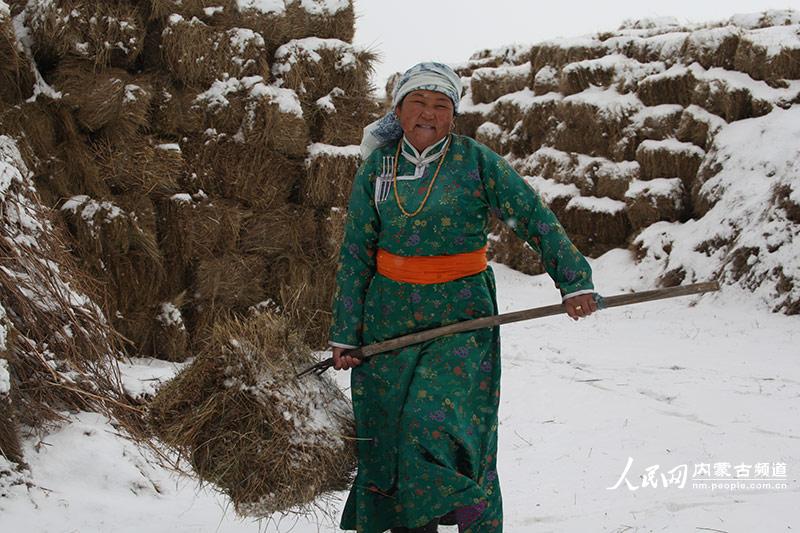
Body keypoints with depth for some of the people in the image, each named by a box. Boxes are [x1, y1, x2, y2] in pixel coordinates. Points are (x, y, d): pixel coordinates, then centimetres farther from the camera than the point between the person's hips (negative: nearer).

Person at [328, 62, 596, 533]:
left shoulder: (478, 163, -4)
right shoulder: (377, 167, 3)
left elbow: (536, 220, -2)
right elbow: (356, 254, 6)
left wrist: (574, 281, -12)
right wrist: (345, 334, 4)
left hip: (461, 316, -3)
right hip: (390, 315, 4)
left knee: (438, 425, -17)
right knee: (388, 435, 7)